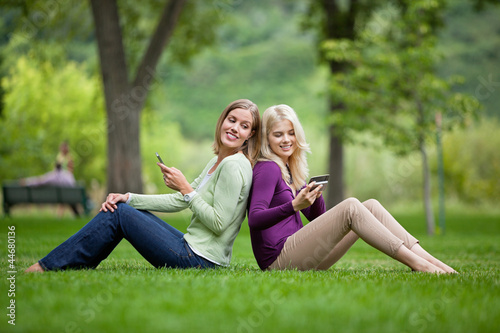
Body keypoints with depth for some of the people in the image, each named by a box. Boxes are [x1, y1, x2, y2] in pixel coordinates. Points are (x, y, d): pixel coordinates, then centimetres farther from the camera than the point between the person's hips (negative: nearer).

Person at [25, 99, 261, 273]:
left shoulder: (234, 166, -15)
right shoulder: (217, 161, 15)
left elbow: (218, 223, -21)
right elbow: (178, 202, 15)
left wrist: (186, 188, -17)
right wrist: (129, 197, 6)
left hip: (201, 261, -9)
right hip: (192, 250, 9)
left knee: (119, 214, -6)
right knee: (120, 208, 12)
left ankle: (47, 267, 0)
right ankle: (73, 266, 15)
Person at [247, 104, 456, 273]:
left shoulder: (289, 169, 20)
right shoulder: (268, 169, -7)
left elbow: (316, 216, 21)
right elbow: (254, 219, -20)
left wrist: (316, 196, 0)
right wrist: (294, 206, -33)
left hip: (298, 253, 9)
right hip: (278, 259, -9)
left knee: (371, 206, -1)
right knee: (350, 207, -23)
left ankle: (428, 260, -13)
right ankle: (416, 264, -25)